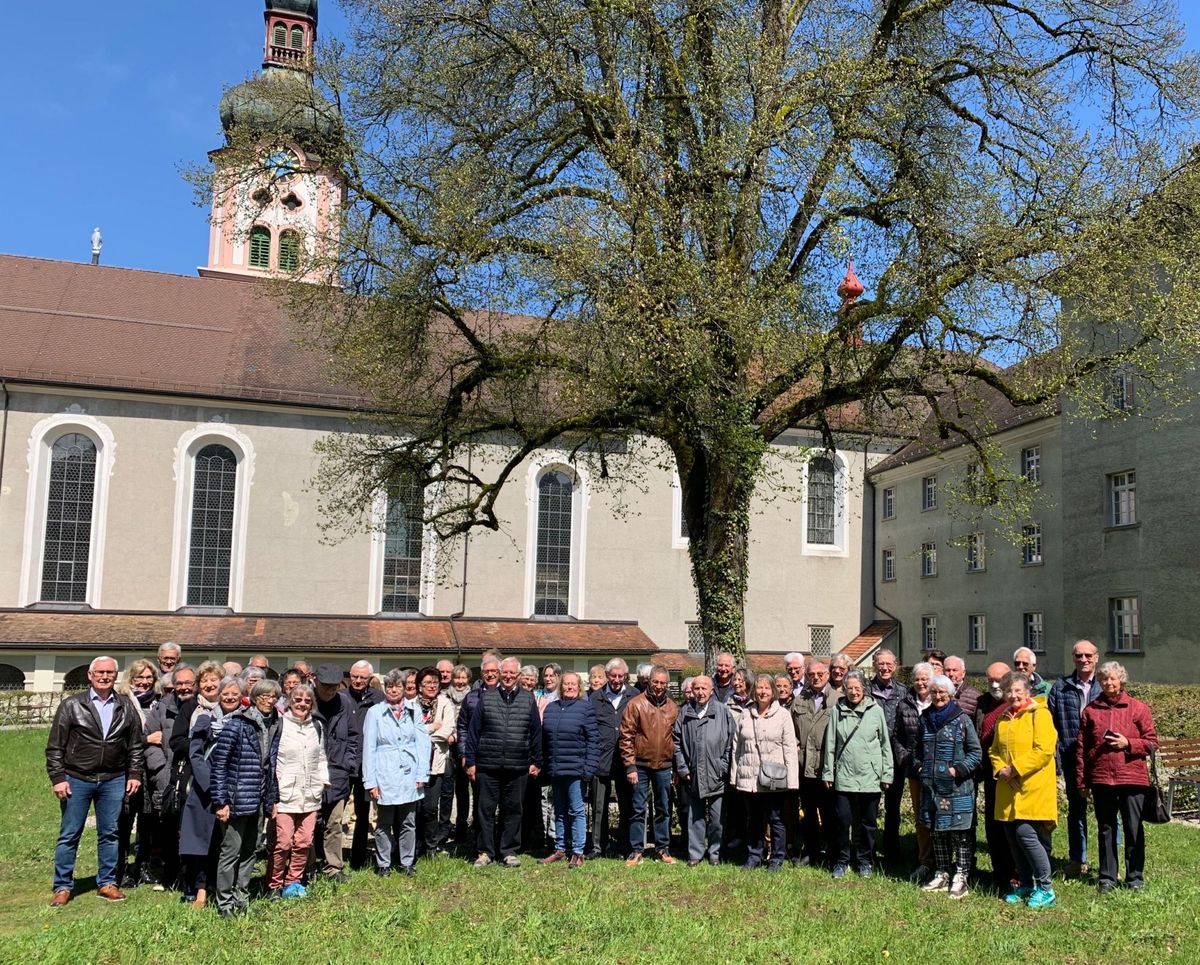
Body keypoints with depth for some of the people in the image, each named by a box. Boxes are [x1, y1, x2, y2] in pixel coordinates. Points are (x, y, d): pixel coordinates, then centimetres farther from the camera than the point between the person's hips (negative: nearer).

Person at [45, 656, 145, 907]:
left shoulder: (126, 707, 6)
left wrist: (135, 774, 3)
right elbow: (55, 746, -2)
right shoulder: (71, 706, -1)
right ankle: (63, 887, 14)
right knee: (69, 835, 4)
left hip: (113, 781, 2)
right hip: (77, 780, -2)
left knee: (110, 834, 8)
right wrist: (58, 778, -8)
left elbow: (136, 745, 11)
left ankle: (106, 883, 19)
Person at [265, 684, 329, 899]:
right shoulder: (279, 726, -4)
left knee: (304, 841, 6)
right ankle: (274, 885, 12)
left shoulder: (317, 727, 12)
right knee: (283, 842, -5)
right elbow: (270, 762, -4)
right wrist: (271, 797, -8)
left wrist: (324, 780, 7)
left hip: (310, 795, 5)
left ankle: (293, 882, 22)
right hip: (285, 795, -5)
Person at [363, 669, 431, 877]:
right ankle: (383, 864, 17)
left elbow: (423, 743, 5)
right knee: (384, 824, 6)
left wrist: (421, 774, -2)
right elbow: (369, 748, 1)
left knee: (408, 823, 8)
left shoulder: (414, 710, 5)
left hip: (409, 776, 2)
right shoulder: (375, 713, 1)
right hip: (385, 778, -1)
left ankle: (408, 863, 19)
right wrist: (370, 781, -3)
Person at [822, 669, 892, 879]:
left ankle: (864, 861, 24)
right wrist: (828, 773, 3)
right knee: (842, 821, 0)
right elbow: (830, 744, 5)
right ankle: (841, 861, 15)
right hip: (844, 776, 0)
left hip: (870, 777, 0)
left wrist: (887, 774, 2)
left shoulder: (876, 711, 1)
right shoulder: (837, 711, 1)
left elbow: (885, 744, 4)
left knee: (868, 823, 9)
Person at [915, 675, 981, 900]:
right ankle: (942, 874, 21)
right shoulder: (925, 718, 11)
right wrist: (918, 765, 9)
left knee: (960, 833, -2)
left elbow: (976, 752, -4)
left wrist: (959, 769, -12)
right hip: (931, 786, 5)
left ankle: (960, 877, 5)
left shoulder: (962, 719, -5)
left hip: (957, 787, -5)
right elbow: (918, 748, 24)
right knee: (937, 833, 11)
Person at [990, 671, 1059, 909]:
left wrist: (1015, 769, -16)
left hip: (1033, 788, -7)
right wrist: (1000, 769, -1)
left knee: (1026, 833, -13)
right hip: (1008, 789, 7)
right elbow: (994, 750, 19)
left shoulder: (1039, 714, -7)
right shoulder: (1004, 719, 14)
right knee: (1013, 837, 9)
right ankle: (1025, 885, 22)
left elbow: (1044, 751, -16)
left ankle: (1045, 888, 0)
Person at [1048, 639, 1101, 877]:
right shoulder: (1060, 687, 5)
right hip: (1072, 757, 1)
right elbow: (1051, 725, 3)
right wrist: (1055, 759, -4)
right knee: (1076, 808, 11)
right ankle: (1077, 860, 21)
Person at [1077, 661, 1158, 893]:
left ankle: (1135, 877, 18)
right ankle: (1107, 877, 18)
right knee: (1106, 830, 9)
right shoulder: (1091, 710, 5)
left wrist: (1127, 744, -14)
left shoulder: (1138, 708, 1)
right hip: (1101, 779, 2)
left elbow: (1152, 742, 2)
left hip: (1132, 778, -2)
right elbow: (1081, 747, 6)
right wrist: (1081, 780, 3)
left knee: (1134, 830, 4)